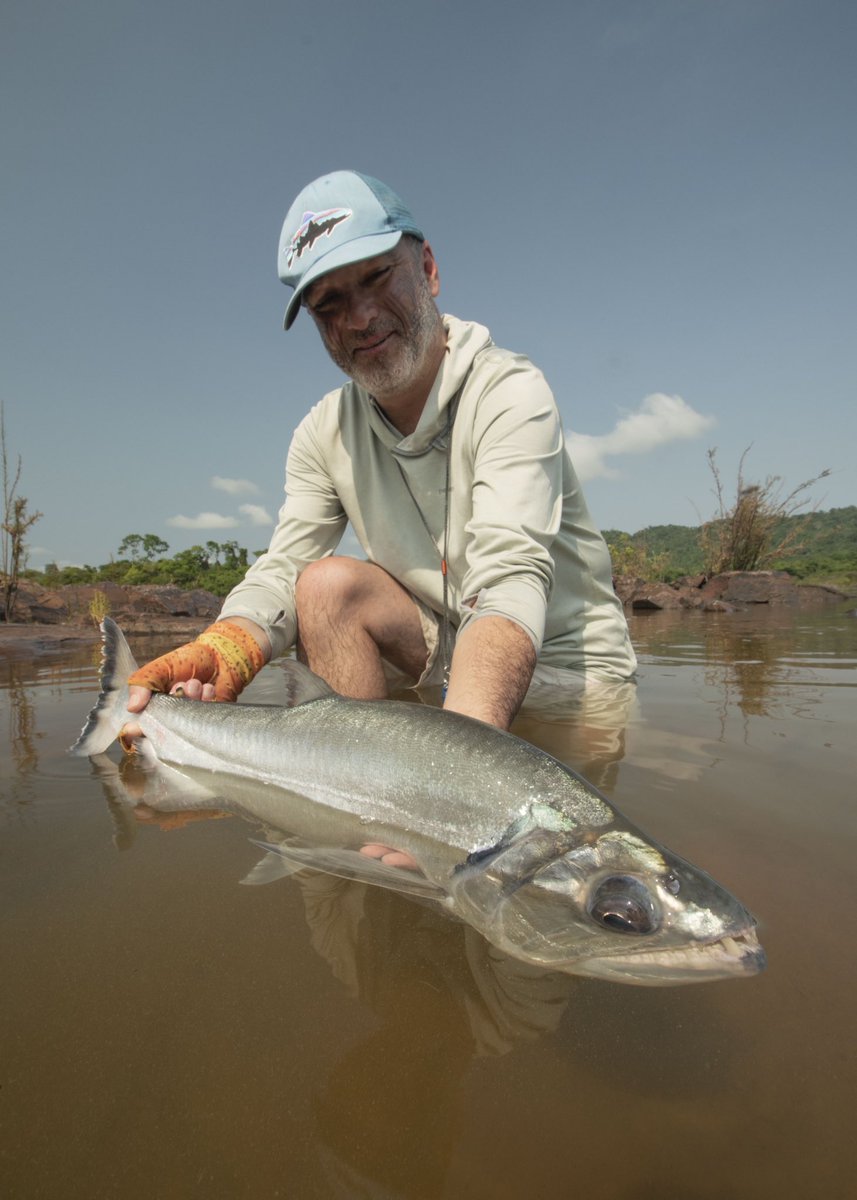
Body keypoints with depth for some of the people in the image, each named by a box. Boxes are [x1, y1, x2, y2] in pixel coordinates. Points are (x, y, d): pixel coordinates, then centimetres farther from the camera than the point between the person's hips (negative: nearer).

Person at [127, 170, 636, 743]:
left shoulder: (509, 390, -21)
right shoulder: (325, 434, -2)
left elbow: (511, 579, -35)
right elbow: (281, 571, -9)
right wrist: (219, 652, -32)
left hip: (566, 658, -3)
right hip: (444, 647, 4)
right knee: (328, 582, -19)